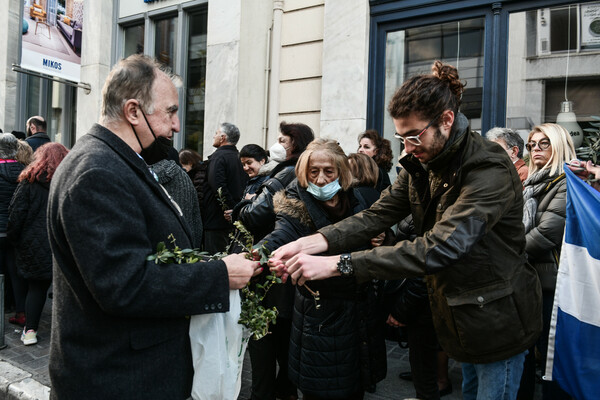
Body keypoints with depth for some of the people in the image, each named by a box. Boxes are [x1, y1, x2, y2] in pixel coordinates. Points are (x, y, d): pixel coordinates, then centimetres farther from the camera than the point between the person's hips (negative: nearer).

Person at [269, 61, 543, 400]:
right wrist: (309, 243, -24)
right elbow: (377, 215, -8)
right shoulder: (421, 163, -1)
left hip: (498, 319, -7)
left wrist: (337, 264, -41)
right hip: (462, 317, 7)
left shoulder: (490, 170, -28)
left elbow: (439, 247, -38)